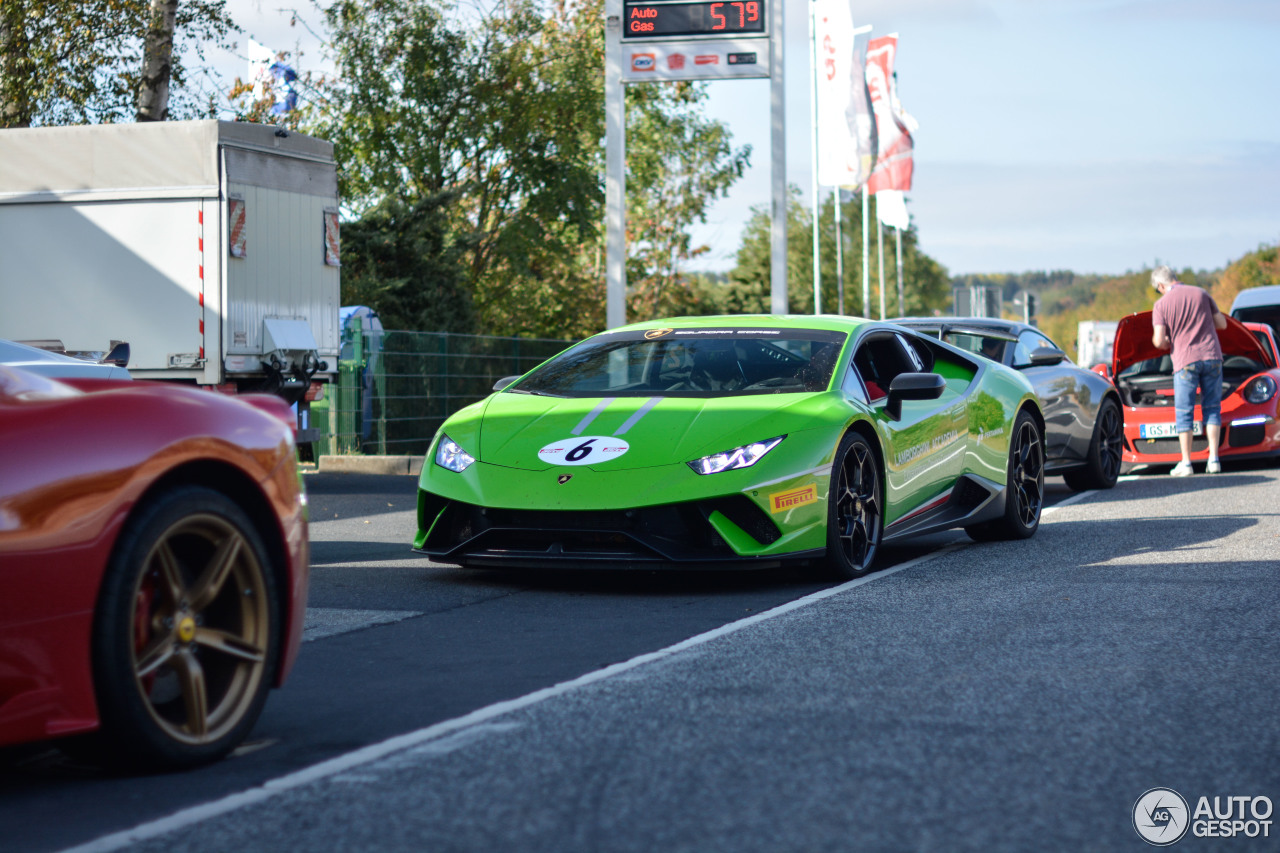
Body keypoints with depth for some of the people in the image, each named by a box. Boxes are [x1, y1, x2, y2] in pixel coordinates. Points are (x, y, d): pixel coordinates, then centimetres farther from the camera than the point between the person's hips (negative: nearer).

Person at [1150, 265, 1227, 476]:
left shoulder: (1162, 304, -3)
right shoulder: (1201, 294, 7)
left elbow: (1159, 341, -10)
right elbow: (1222, 323, 13)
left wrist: (1165, 343, 13)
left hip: (1185, 360, -3)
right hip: (1212, 356, 3)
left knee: (1184, 413, 5)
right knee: (1212, 408, 10)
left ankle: (1186, 463, 4)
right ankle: (1213, 459, 5)